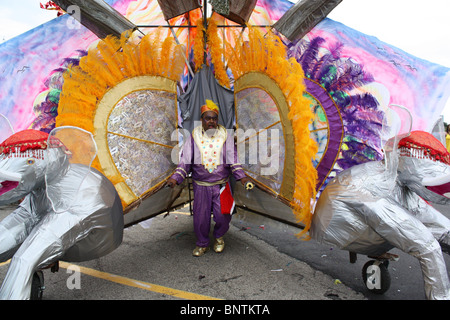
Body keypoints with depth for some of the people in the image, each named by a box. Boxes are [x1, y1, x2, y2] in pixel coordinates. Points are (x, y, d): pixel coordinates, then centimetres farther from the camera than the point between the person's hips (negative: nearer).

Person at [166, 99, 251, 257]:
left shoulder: (225, 136, 0)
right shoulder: (194, 137, 0)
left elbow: (233, 160, -2)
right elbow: (185, 161, -3)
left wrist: (242, 177, -15)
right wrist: (175, 178, -15)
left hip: (221, 185, 0)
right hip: (201, 186, 0)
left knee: (223, 215, -1)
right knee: (200, 217, 7)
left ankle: (219, 237, 33)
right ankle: (202, 244, 32)